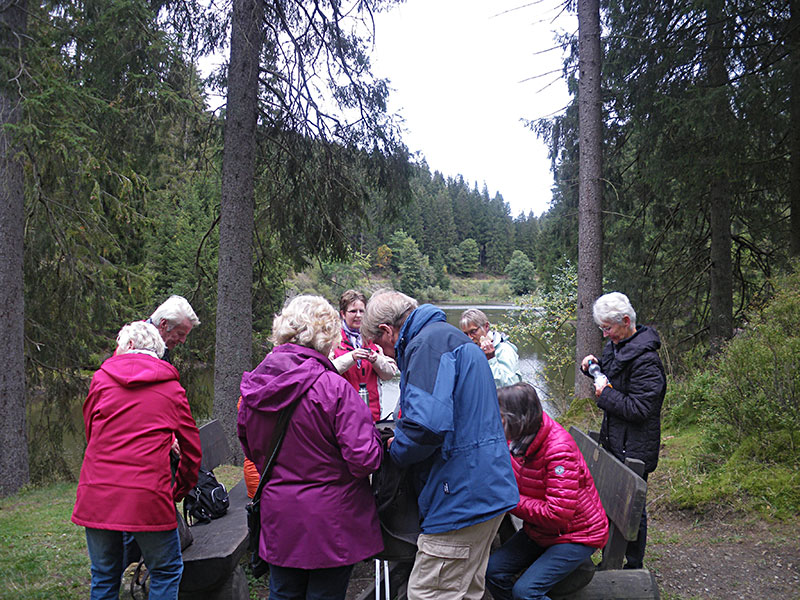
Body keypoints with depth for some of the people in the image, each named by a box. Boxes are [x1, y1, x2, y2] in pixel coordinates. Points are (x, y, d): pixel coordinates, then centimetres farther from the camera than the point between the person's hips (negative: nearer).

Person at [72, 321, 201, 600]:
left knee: (104, 576, 18)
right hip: (148, 494, -2)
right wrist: (179, 491, 23)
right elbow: (192, 448, 10)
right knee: (166, 571, 12)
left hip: (96, 493, 2)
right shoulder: (172, 388, 6)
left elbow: (90, 430, 19)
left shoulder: (102, 378, 7)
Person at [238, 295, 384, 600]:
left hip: (278, 520, 5)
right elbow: (365, 459, -23)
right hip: (330, 525, -5)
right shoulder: (334, 388, -22)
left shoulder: (253, 387, -2)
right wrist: (376, 437, -3)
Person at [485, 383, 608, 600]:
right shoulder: (519, 439, -6)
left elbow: (558, 514, -32)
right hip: (538, 531, 8)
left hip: (576, 535, -8)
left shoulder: (560, 451, -30)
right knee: (493, 570, -6)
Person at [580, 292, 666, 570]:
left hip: (634, 449, -9)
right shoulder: (616, 346, 6)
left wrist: (605, 394, -18)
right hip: (614, 442, 9)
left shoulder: (645, 360, -23)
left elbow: (639, 409, -25)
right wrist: (594, 366, 4)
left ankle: (635, 566, 24)